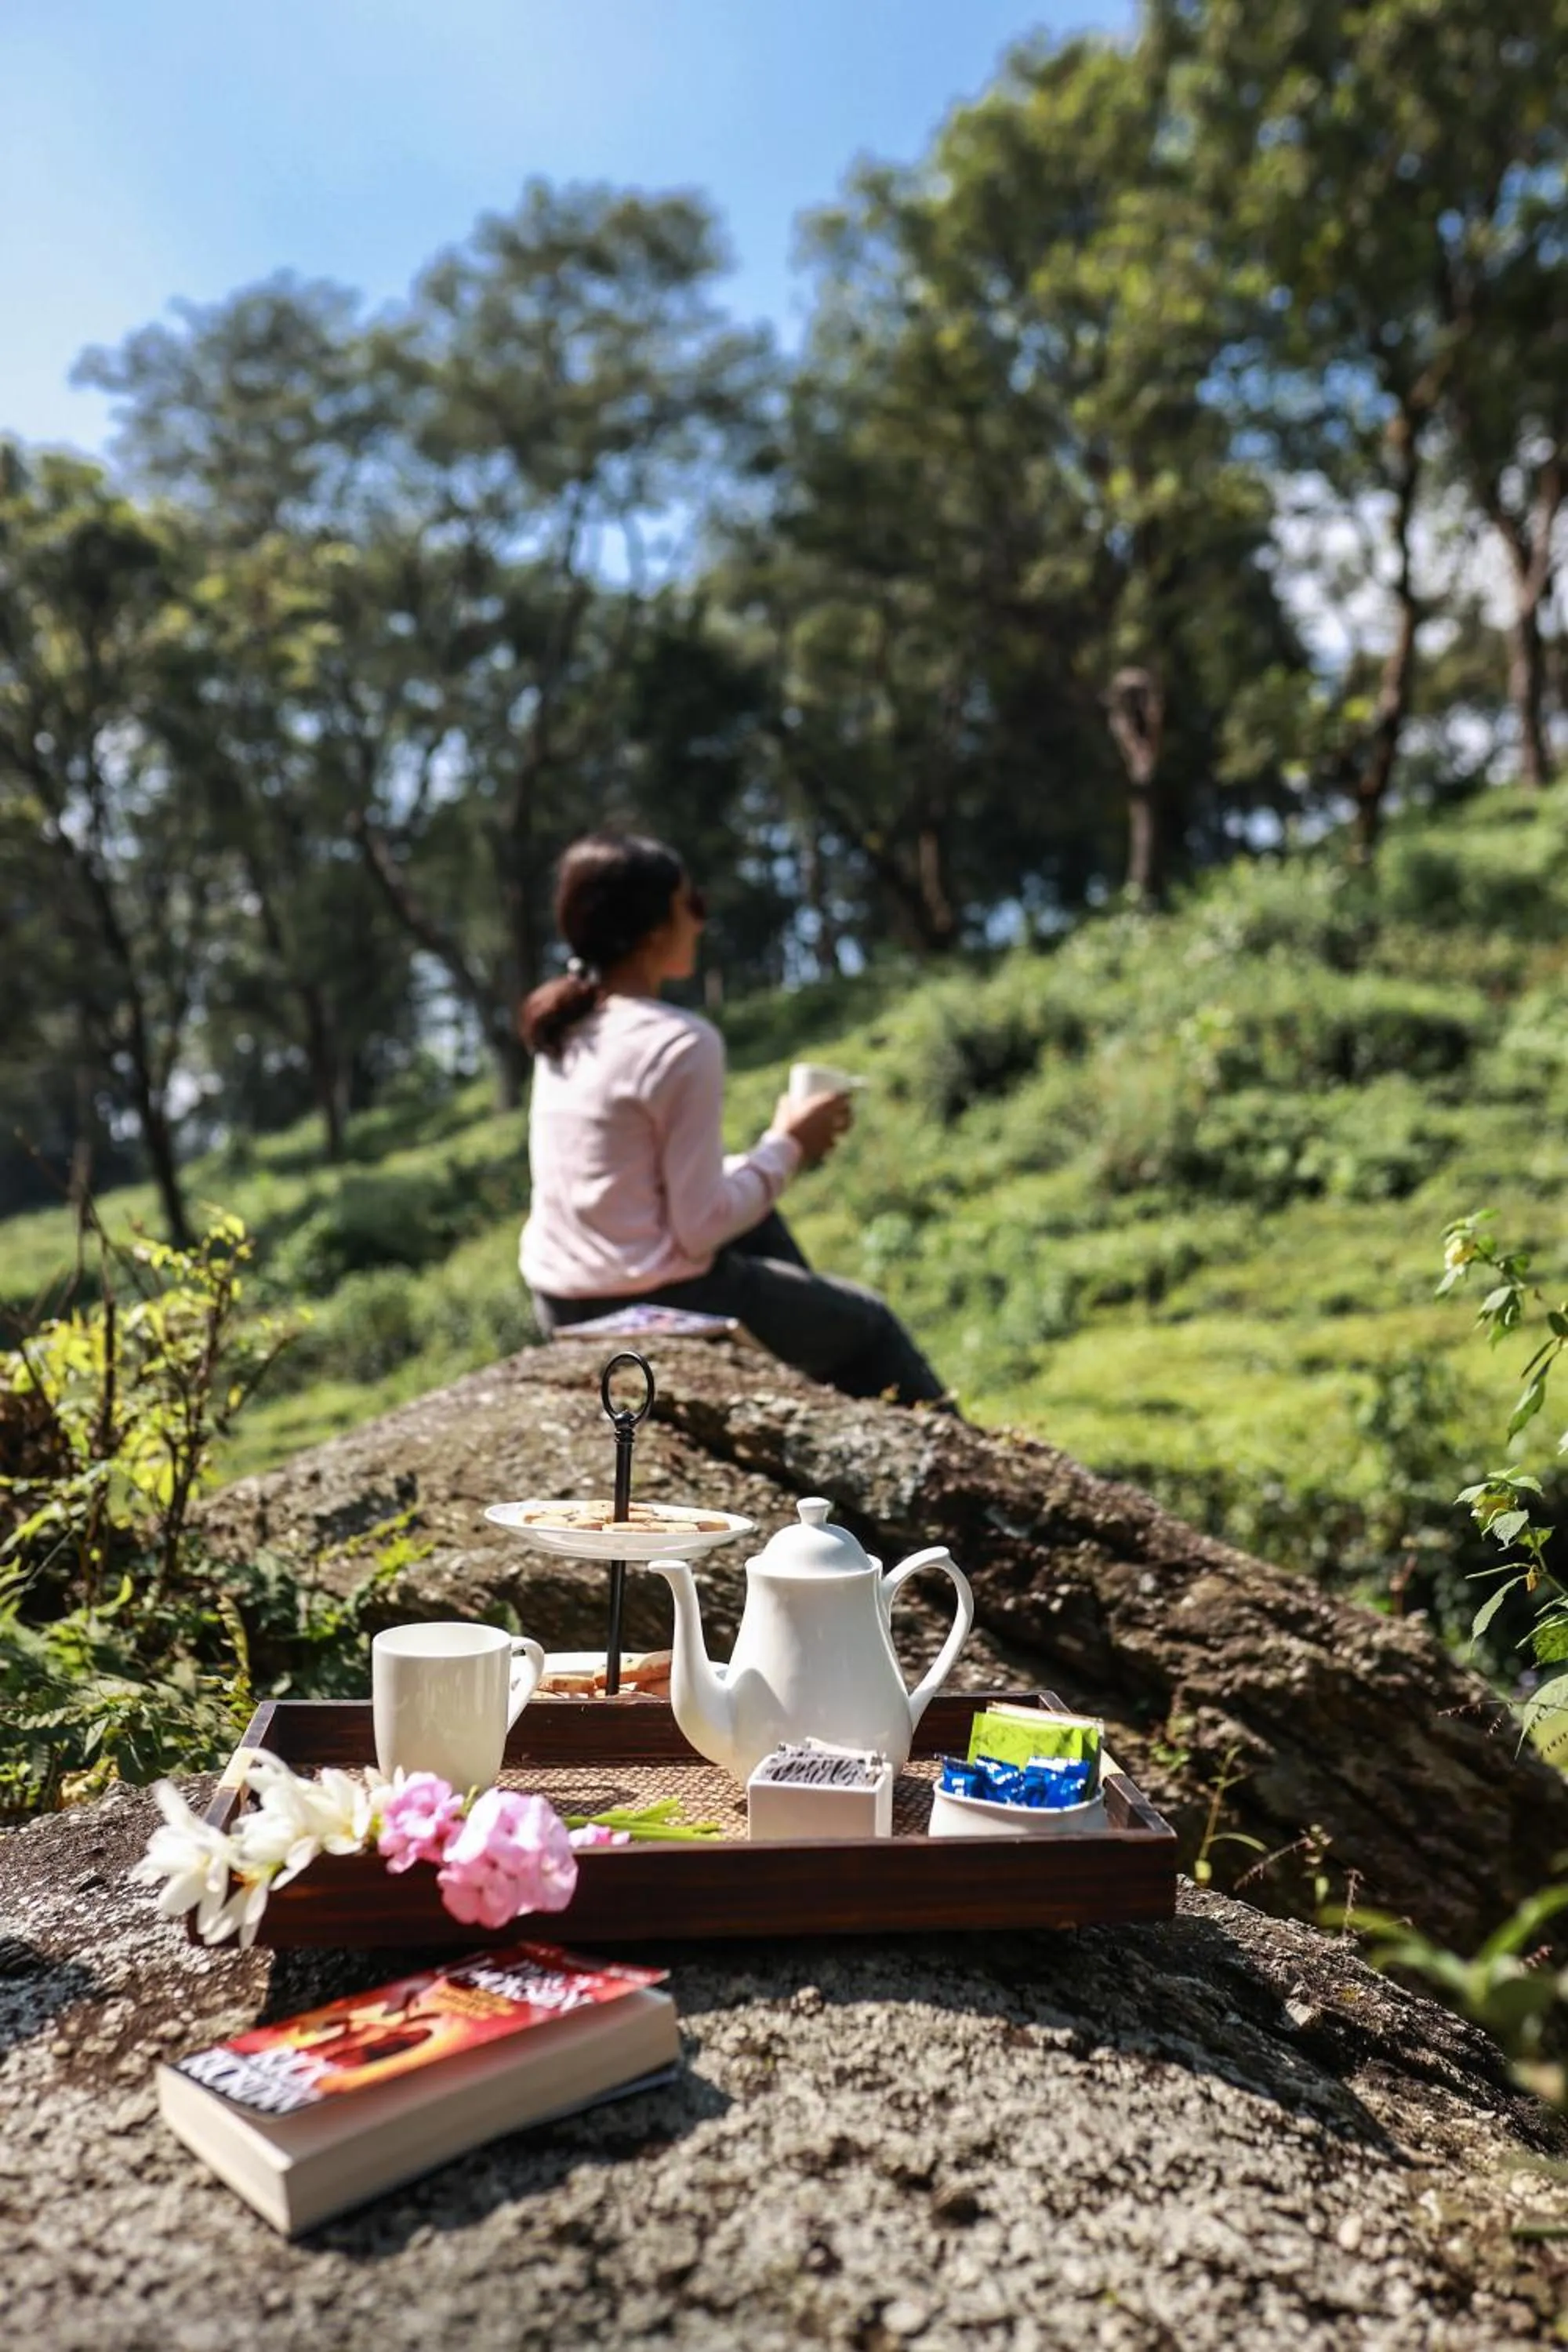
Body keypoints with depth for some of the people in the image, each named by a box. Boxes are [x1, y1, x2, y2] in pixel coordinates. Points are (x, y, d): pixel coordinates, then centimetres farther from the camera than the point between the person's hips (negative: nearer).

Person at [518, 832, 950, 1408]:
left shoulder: (566, 1029, 4)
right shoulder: (680, 1043, -20)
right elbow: (702, 1228, -19)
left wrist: (779, 1149, 10)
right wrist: (787, 1146, -5)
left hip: (564, 1303, 8)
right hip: (655, 1309, -8)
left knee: (759, 1223, 31)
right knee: (868, 1323, 16)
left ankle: (834, 1403, 43)